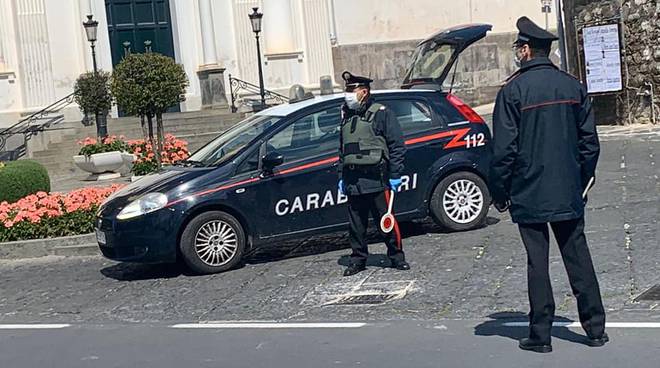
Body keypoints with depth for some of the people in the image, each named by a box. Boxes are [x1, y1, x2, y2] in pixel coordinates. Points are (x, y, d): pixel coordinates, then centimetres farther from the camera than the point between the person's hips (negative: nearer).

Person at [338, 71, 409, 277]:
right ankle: (358, 259, 19)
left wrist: (395, 175, -9)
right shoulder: (346, 117, 17)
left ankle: (396, 257, 12)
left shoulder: (381, 113, -2)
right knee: (356, 224, 9)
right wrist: (341, 177, 16)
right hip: (352, 181, 6)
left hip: (376, 180, -6)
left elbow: (397, 145, -5)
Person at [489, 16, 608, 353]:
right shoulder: (572, 86, 5)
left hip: (528, 195, -4)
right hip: (569, 194, 4)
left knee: (537, 261, 2)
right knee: (578, 256, 11)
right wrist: (583, 181, 17)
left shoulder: (513, 91, -11)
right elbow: (589, 140, 8)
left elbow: (503, 149, -12)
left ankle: (540, 334, 8)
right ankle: (595, 328, 16)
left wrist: (499, 193, -3)